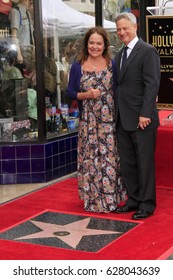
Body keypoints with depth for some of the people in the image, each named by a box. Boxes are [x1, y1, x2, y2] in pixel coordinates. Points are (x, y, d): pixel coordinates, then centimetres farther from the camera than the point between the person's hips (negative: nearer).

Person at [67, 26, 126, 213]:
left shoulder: (112, 65, 3)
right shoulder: (77, 66, 2)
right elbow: (70, 92, 4)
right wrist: (86, 95, -14)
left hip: (109, 120, 0)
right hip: (88, 121, 0)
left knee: (110, 158, 2)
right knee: (90, 159, 4)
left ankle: (110, 198, 13)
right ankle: (93, 200, 16)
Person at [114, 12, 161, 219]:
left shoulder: (147, 51, -9)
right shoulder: (119, 55, 16)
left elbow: (152, 84, -15)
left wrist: (145, 114, -20)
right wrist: (117, 114, 11)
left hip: (141, 119, -8)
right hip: (123, 120, 8)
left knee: (145, 162, 2)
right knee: (127, 164, 12)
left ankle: (147, 204, 12)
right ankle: (134, 200, 24)